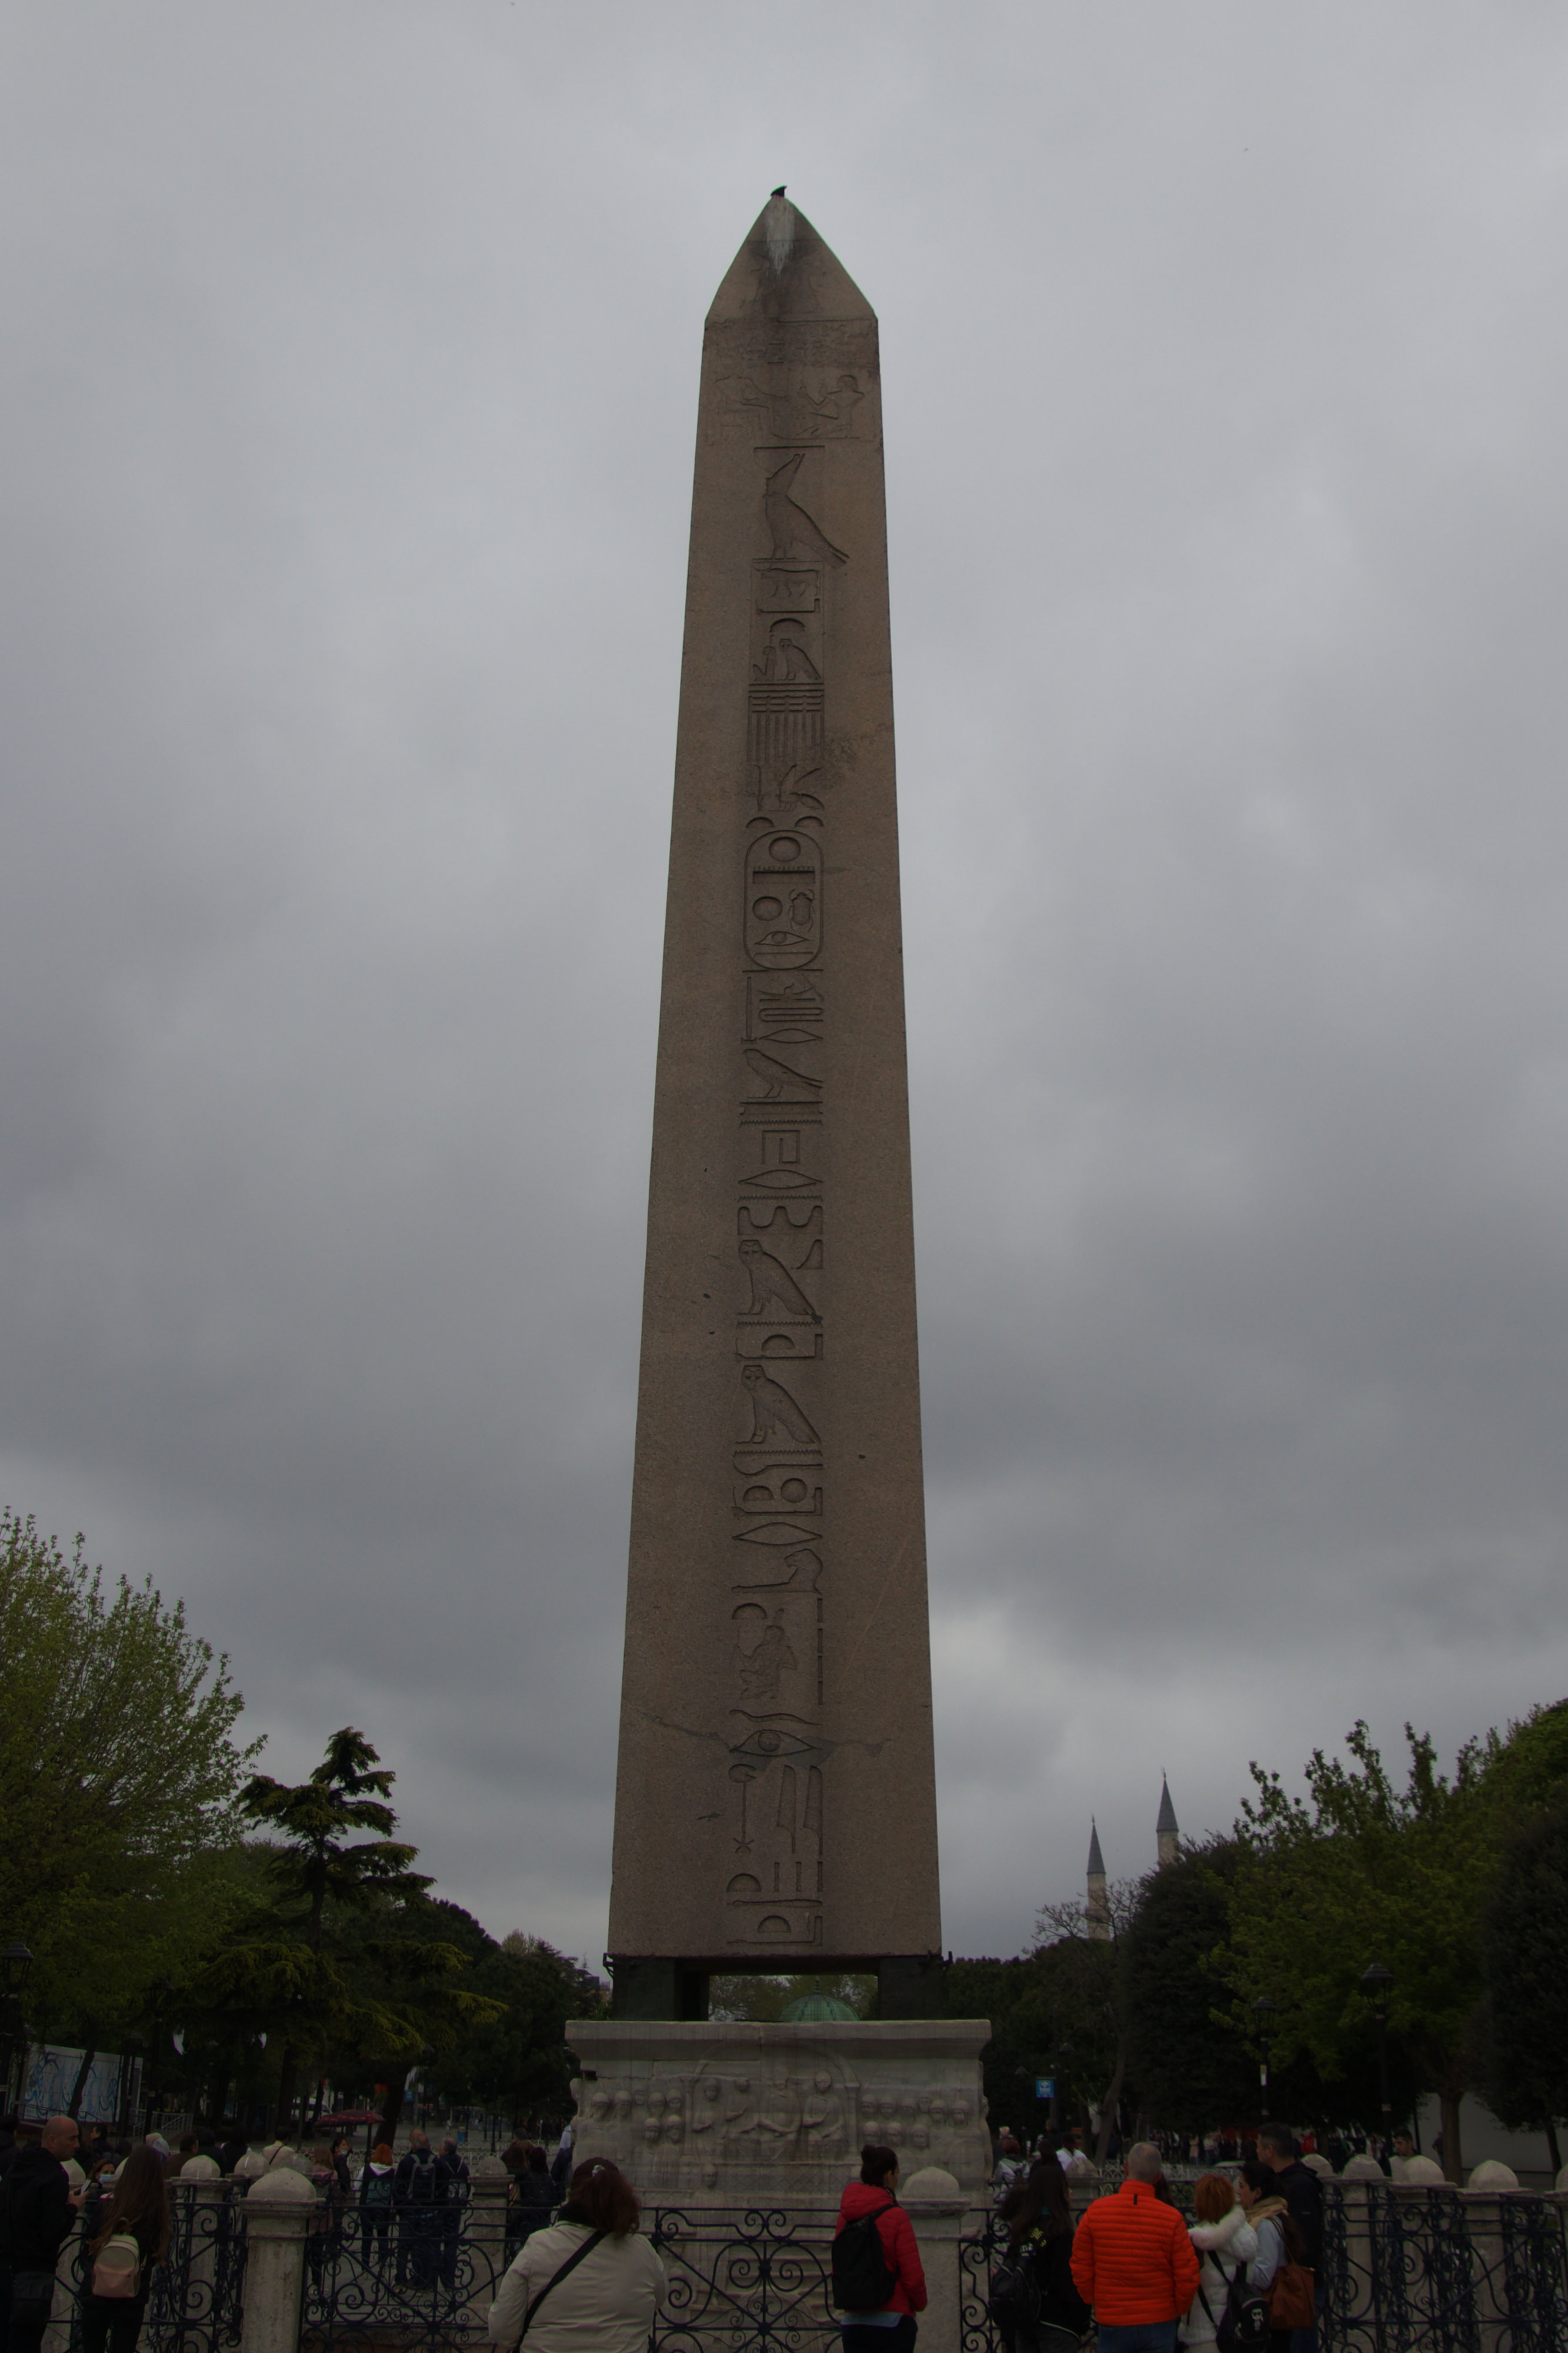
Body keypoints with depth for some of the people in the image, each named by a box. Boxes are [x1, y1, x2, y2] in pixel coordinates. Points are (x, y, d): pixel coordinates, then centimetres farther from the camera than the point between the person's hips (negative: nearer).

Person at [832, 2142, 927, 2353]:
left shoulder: (845, 2215, 3)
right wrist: (920, 2304, 7)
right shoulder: (896, 2217, -13)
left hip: (853, 2320, 5)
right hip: (892, 2320, -5)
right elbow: (912, 2273, -12)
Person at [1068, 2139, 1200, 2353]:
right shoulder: (1172, 2218, -12)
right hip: (1159, 2325, 0)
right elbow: (1188, 2278, -8)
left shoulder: (1096, 2211, -9)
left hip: (1111, 2324, 1)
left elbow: (1081, 2271, -2)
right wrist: (1176, 2311, 11)